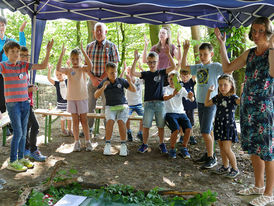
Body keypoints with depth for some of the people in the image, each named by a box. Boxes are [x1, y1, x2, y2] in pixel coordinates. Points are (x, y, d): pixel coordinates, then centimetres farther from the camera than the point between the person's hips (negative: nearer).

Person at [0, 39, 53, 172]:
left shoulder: (24, 65, 7)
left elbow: (43, 66, 5)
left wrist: (48, 51, -5)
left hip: (25, 103, 5)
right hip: (12, 104, -5)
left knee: (23, 132, 10)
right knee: (18, 132, -8)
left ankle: (21, 158, 23)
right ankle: (12, 162, 3)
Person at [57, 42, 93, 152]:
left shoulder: (83, 69, -1)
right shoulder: (68, 70, 3)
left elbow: (90, 65, -22)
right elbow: (58, 68, -14)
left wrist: (83, 51, -24)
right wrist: (62, 54, -17)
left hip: (82, 98, -2)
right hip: (71, 98, 2)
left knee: (84, 120, 4)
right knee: (75, 120, 7)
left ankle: (87, 141, 12)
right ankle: (77, 142, 14)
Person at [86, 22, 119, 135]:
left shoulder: (111, 46, 0)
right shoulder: (89, 46, 10)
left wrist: (101, 79, -11)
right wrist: (93, 78, -8)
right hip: (92, 80, 3)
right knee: (90, 106, 6)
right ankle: (88, 129, 18)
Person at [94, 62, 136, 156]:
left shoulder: (121, 81, -3)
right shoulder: (104, 83, -2)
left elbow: (134, 90, 0)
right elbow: (96, 96, -9)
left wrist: (130, 81, -19)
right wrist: (103, 87, -25)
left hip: (122, 107, 0)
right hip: (110, 107, 0)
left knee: (121, 122, -26)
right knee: (110, 121, -28)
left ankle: (123, 145, -14)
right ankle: (107, 145, -19)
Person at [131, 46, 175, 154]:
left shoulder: (161, 72, 5)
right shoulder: (145, 74, 7)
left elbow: (173, 66, -7)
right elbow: (133, 73, -6)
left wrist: (168, 54, -17)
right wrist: (135, 60, -15)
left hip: (160, 103, 0)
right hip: (148, 103, 0)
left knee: (161, 126, 6)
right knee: (146, 126, 1)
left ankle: (162, 144, 20)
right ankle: (144, 144, 15)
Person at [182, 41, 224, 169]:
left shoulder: (215, 66, -7)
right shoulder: (198, 67, 11)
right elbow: (184, 67, 20)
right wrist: (185, 51, 11)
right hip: (200, 102, 6)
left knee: (205, 131, -9)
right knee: (207, 131, 14)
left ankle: (211, 158, 3)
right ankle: (208, 154, 24)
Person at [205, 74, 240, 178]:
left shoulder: (232, 97, -10)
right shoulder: (217, 98, 8)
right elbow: (206, 104, 20)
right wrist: (209, 92, 14)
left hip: (229, 125, -6)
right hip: (219, 125, 6)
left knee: (227, 149, -9)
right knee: (221, 147, 13)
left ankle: (235, 168, 8)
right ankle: (225, 167, 29)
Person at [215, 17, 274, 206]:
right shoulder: (249, 53, 11)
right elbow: (227, 68, 15)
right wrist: (222, 44, 10)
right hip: (247, 105, 7)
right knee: (253, 148, 16)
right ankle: (259, 186, 31)